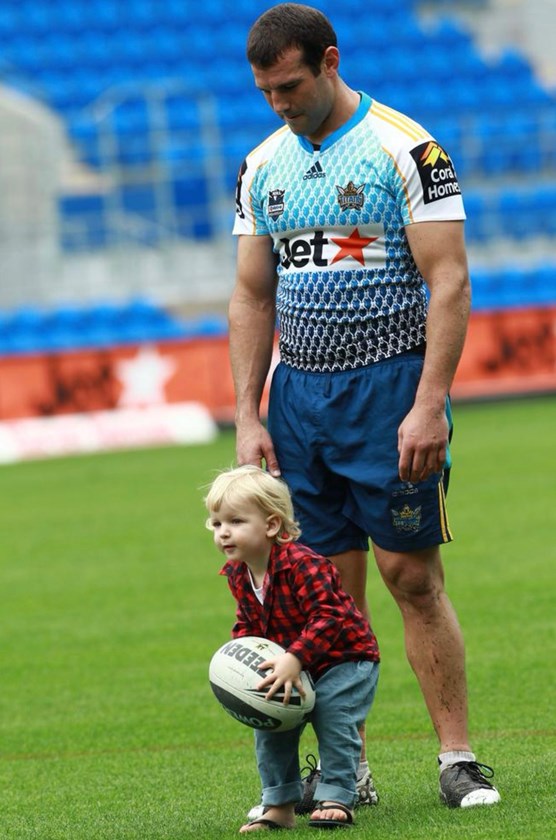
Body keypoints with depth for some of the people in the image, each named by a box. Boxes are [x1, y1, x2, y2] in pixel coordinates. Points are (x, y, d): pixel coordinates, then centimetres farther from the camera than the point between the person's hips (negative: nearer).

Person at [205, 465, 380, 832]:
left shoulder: (302, 564, -30)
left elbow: (328, 617, -34)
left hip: (343, 660, -8)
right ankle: (280, 805, 10)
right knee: (269, 726, 2)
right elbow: (247, 624, 10)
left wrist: (295, 659, -41)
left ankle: (336, 799, -7)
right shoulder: (238, 574, -3)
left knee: (333, 719, -18)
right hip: (288, 666, 8)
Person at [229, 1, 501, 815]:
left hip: (390, 383, -5)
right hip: (299, 390, 5)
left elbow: (449, 281, -10)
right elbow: (253, 298, 15)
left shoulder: (405, 149, -7)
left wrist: (429, 405, -18)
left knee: (412, 574, -6)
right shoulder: (262, 167, 10)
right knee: (329, 587, 4)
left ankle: (458, 760, -1)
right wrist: (248, 418, 6)